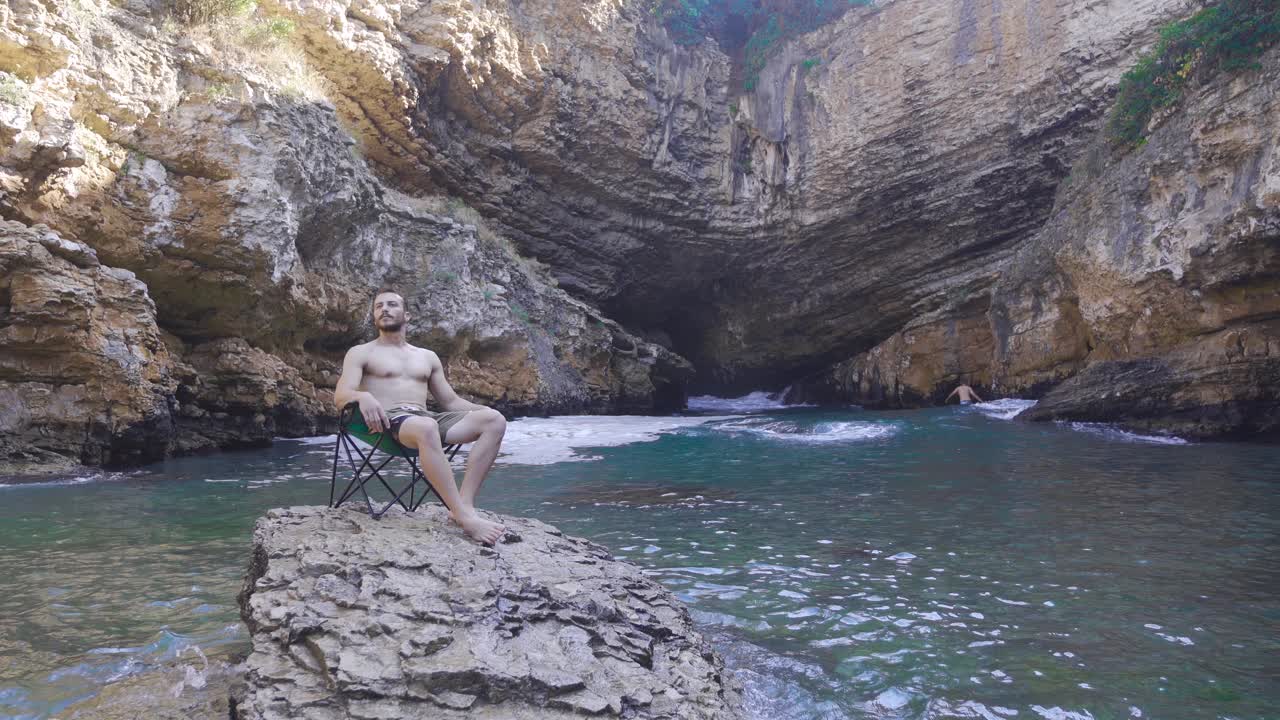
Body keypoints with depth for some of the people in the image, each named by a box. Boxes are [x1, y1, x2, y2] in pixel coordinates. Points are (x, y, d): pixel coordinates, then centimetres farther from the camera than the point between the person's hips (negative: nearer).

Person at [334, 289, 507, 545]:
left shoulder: (427, 356, 26)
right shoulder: (360, 353, 13)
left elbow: (450, 401, 24)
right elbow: (340, 396, -1)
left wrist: (484, 409, 3)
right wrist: (363, 396, -26)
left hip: (427, 418, 5)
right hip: (389, 420, -5)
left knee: (495, 421, -20)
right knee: (426, 428, -42)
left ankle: (465, 504, -31)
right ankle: (464, 516, -42)